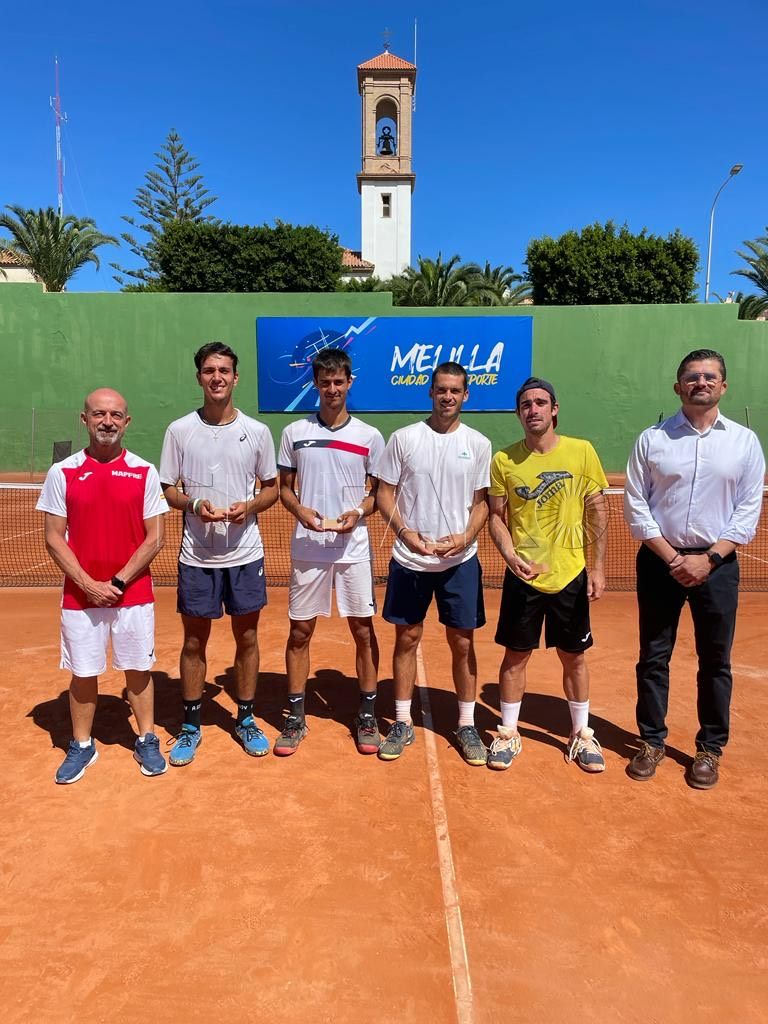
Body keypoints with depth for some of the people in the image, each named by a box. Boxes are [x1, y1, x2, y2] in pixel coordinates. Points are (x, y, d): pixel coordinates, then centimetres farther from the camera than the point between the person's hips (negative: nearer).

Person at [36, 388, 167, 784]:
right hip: (79, 596, 0)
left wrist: (118, 581, -11)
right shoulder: (62, 473, -1)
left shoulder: (145, 472, -2)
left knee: (138, 670, 11)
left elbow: (154, 539, -3)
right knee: (83, 674, 11)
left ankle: (146, 741, 28)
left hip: (134, 595, 0)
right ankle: (81, 746, 31)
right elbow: (53, 539, -2)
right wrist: (89, 585, -11)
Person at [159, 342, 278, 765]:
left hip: (245, 554, 1)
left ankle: (246, 720, 28)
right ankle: (190, 726, 27)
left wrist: (250, 506, -13)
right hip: (196, 556, 0)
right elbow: (168, 491, 4)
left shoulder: (257, 431, 0)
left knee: (247, 638, 10)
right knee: (194, 642, 9)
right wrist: (194, 504, -17)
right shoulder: (179, 430, 0)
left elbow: (272, 487, 7)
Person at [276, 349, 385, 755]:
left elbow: (378, 492, 7)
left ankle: (367, 714, 21)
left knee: (363, 630, 5)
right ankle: (295, 716, 21)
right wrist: (301, 511, -11)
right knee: (299, 631, 6)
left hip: (353, 546, 0)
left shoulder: (370, 436, 2)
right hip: (307, 547, 1)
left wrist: (358, 513, -13)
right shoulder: (294, 432, 4)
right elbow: (285, 489, 9)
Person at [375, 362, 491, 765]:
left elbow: (481, 503, 5)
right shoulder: (403, 438, 0)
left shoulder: (478, 444, 3)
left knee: (462, 643, 7)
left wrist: (465, 537, -13)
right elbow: (385, 494, 1)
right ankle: (402, 723, 24)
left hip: (460, 561, 1)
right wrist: (406, 533, -15)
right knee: (407, 639, 9)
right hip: (409, 559, 0)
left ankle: (467, 725, 23)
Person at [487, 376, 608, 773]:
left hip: (571, 575, 0)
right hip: (522, 577, 0)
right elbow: (496, 516, 2)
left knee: (574, 657, 13)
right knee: (515, 656, 9)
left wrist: (597, 567, -2)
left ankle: (581, 734, 32)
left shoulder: (581, 451, -4)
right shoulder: (503, 460, -3)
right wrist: (510, 554, -14)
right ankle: (508, 733, 26)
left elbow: (597, 512, 0)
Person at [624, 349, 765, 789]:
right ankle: (652, 742, 23)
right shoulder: (652, 439, 0)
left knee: (716, 662, 8)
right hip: (660, 561, 0)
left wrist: (708, 559, -11)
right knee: (653, 657, 7)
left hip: (717, 563, 0)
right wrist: (672, 557, -9)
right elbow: (636, 506, -1)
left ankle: (710, 749, 25)